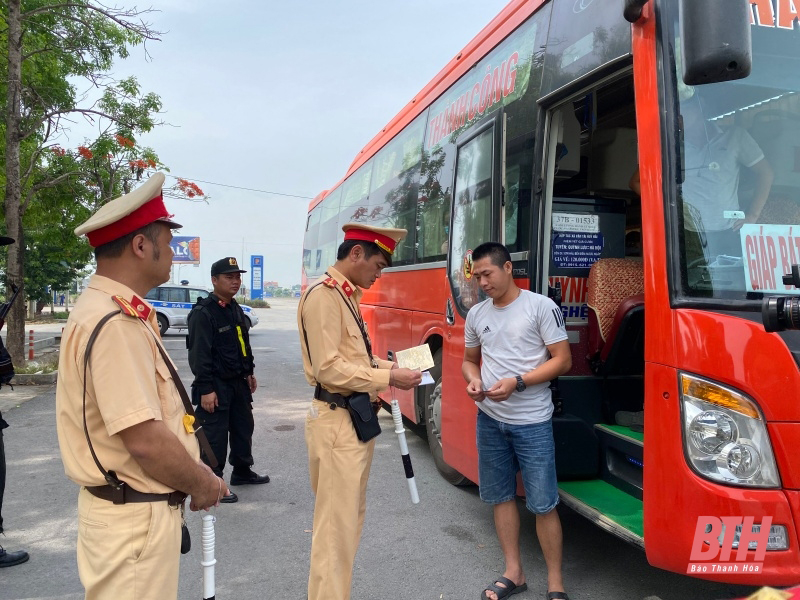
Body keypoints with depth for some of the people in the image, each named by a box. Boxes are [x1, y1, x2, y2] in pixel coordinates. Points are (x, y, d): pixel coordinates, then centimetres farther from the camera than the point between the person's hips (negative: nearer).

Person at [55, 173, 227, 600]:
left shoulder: (113, 311, 9)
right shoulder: (115, 323, -23)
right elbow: (145, 438, -27)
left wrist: (193, 476, 9)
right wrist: (202, 483, -11)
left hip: (135, 506, 10)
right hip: (134, 516, -10)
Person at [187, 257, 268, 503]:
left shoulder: (236, 309, 12)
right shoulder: (203, 313, -17)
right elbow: (199, 354, -21)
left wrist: (249, 373, 22)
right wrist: (205, 390, -23)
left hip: (238, 382, 9)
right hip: (216, 386, -9)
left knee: (244, 427, 19)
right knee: (215, 435, -2)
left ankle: (242, 471, 35)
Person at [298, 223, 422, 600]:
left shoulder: (347, 295, 13)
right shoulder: (323, 296, -16)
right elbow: (329, 368, -22)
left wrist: (391, 366, 3)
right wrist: (388, 378, -18)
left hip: (357, 418, 10)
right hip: (337, 421, -10)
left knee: (351, 517, 19)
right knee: (337, 524, -1)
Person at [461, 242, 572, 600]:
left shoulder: (541, 307, -8)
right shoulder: (476, 315, 7)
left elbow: (563, 360, -9)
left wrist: (517, 382, -20)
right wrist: (473, 380, -6)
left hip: (532, 422, -5)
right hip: (489, 420, 5)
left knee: (543, 504, 0)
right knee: (501, 497, 13)